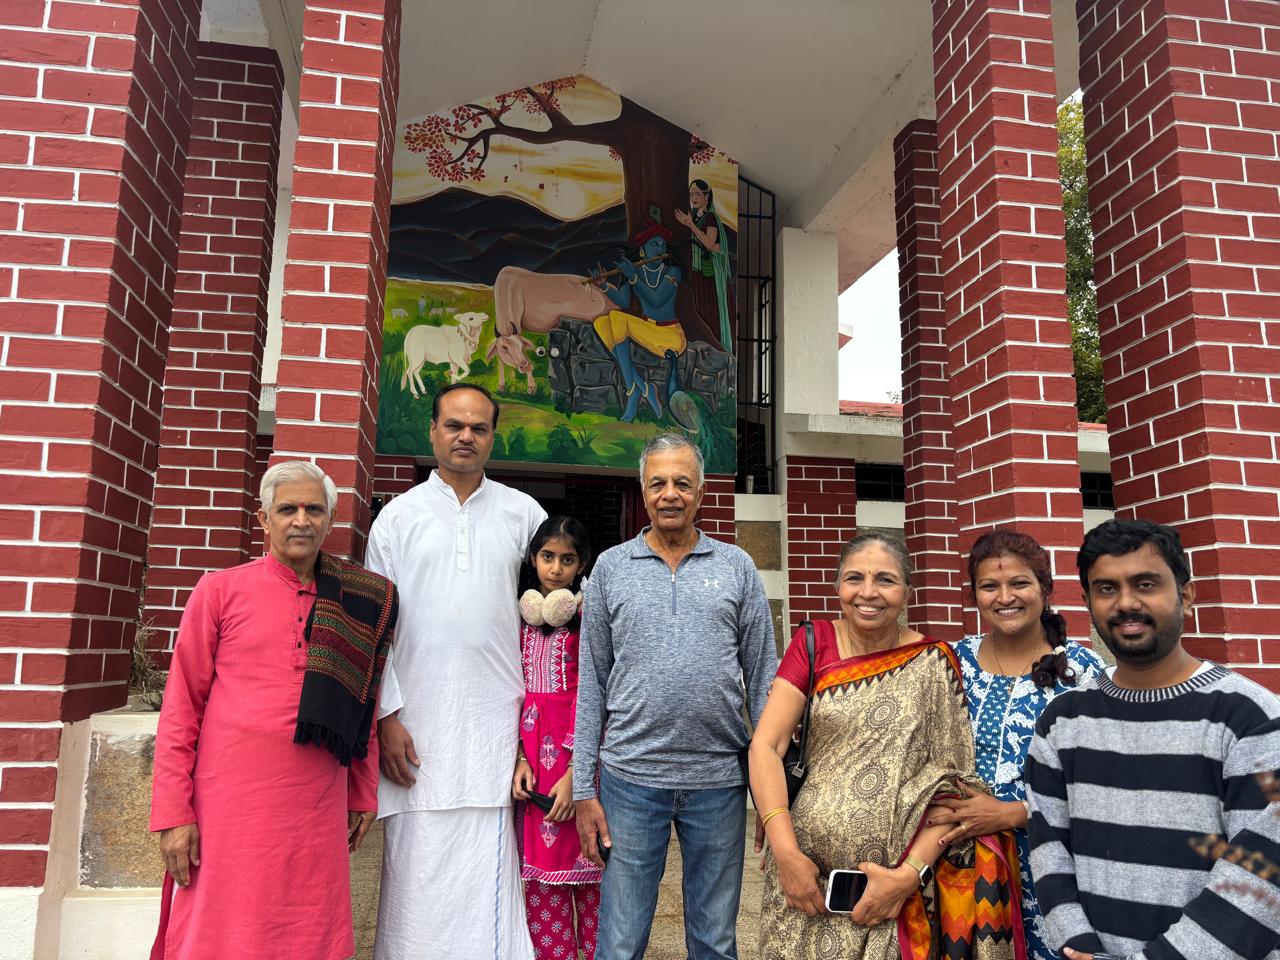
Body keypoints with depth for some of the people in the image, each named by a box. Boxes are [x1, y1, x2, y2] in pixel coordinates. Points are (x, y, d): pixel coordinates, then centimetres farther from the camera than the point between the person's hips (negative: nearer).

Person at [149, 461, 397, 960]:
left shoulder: (357, 605, 6)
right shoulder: (220, 591, 0)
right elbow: (181, 708, -1)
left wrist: (364, 794, 13)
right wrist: (173, 813, -4)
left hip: (317, 814, 2)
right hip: (231, 806, -2)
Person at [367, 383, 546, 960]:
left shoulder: (523, 514, 8)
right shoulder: (399, 515, 7)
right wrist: (387, 715, -3)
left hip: (495, 720, 0)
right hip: (418, 721, 0)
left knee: (488, 873, 1)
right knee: (417, 871, 4)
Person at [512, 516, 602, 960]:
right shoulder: (522, 616, 10)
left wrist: (574, 774, -15)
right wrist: (519, 758, -3)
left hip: (580, 755, -4)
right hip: (533, 756, 4)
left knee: (588, 867, 2)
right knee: (541, 875, 7)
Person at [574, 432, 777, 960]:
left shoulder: (737, 567, 4)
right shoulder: (610, 568, 3)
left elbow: (762, 678, 5)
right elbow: (591, 685, 4)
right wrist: (584, 789, 1)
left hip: (720, 781, 1)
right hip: (631, 778, 0)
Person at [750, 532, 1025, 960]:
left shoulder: (933, 663, -5)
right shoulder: (813, 644, -3)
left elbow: (953, 781, -6)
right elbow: (766, 745, -8)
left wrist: (909, 874, -15)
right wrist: (786, 852, -16)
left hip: (898, 878, -1)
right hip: (807, 868, 1)